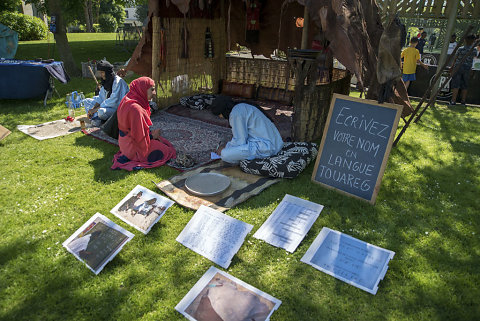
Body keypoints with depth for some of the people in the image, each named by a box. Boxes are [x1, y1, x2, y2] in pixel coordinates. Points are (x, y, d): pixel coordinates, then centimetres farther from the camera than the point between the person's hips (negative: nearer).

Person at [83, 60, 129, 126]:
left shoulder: (117, 81, -19)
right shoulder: (106, 81, 8)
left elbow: (113, 101, -24)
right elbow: (100, 97, 9)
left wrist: (96, 109, -21)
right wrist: (93, 108, -9)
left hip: (118, 107, -10)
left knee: (101, 111, -37)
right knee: (86, 101, 7)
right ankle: (96, 117, -16)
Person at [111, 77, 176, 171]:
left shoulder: (128, 100, 2)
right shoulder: (135, 108, -31)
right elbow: (139, 136, -27)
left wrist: (150, 132, 5)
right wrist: (152, 135, -9)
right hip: (133, 147, -10)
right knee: (167, 151, 0)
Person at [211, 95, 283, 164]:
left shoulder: (236, 113, -14)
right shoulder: (243, 106, 16)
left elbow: (240, 141, -14)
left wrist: (225, 149, 1)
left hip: (264, 146, -10)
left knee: (225, 155, -18)